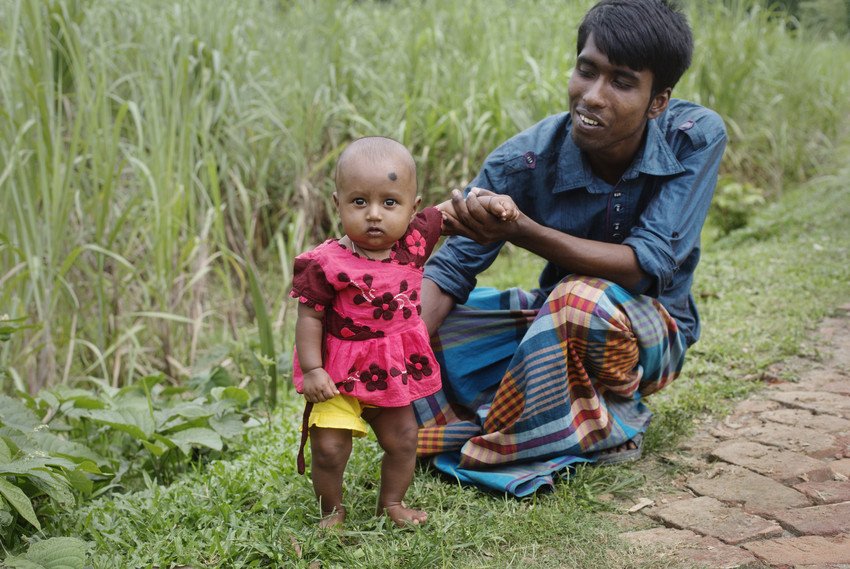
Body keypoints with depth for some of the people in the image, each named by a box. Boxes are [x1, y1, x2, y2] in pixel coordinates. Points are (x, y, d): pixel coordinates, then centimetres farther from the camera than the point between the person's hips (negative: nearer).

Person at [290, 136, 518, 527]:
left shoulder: (413, 241, -7)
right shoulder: (327, 264, -22)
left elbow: (446, 211, 11)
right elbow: (309, 317, -15)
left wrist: (487, 202, 1)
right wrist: (312, 369, -20)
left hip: (394, 372, 5)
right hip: (340, 375, -4)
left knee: (402, 440, 15)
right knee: (329, 449, -5)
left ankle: (392, 503, 38)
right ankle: (332, 511, 21)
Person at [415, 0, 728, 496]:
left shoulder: (697, 137, -22)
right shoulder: (526, 159, -20)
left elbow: (650, 266, -30)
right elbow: (451, 270, -19)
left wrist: (521, 230, -43)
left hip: (654, 332, -3)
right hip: (556, 323, 4)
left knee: (583, 299, -38)